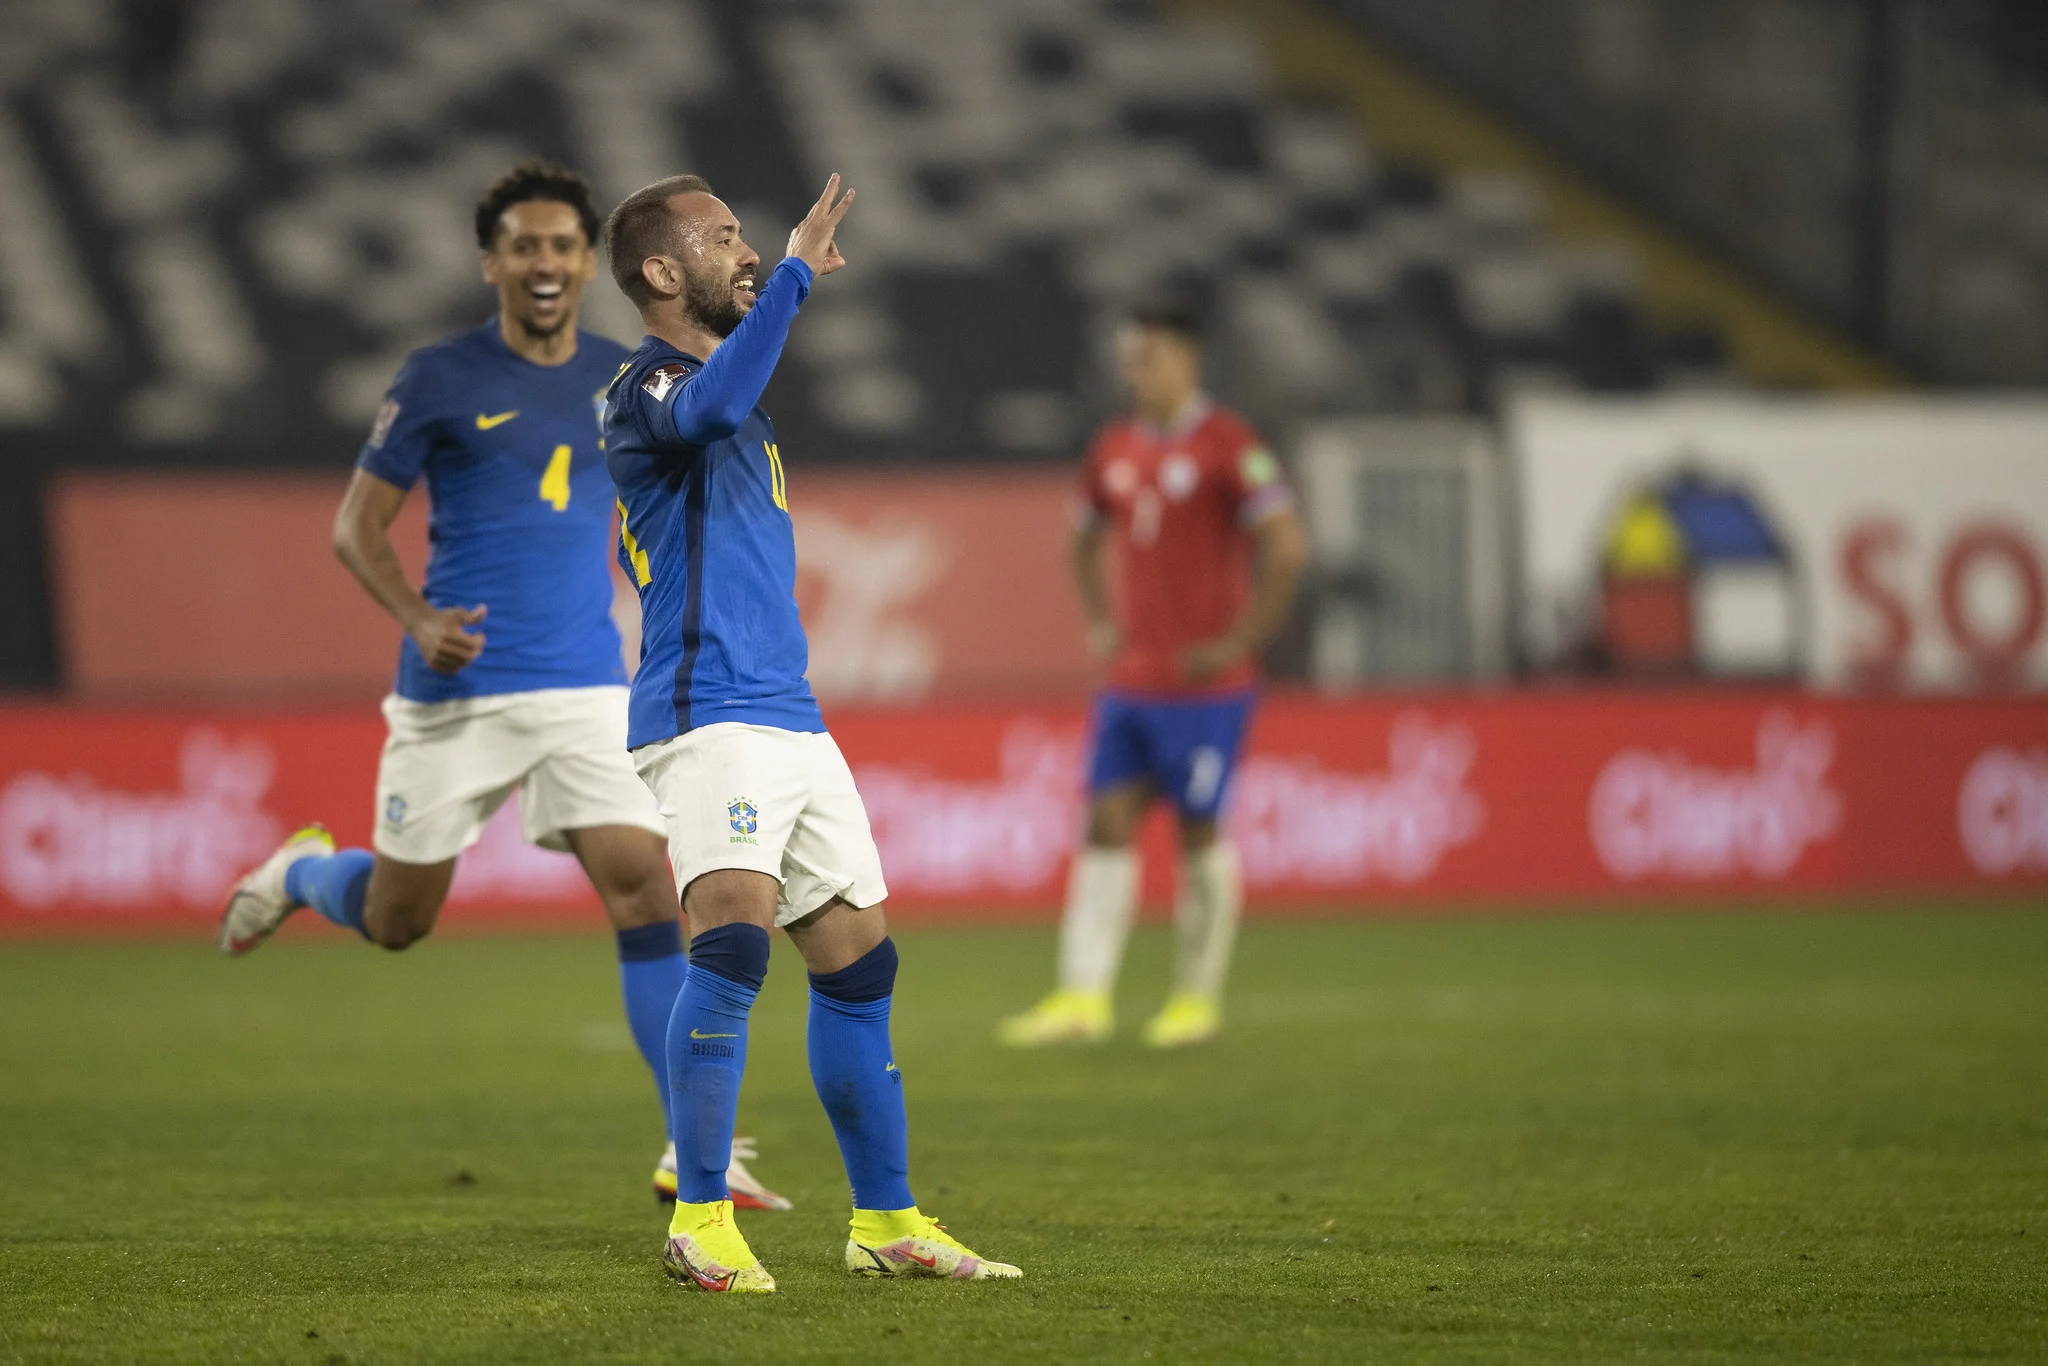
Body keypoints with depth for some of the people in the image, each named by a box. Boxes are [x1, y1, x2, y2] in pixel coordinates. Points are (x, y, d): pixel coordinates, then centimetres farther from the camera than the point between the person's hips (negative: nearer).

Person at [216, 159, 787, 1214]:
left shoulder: (624, 383, 8)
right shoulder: (440, 379, -4)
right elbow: (357, 525, -1)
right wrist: (420, 620, -18)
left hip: (585, 684, 2)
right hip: (455, 688, -2)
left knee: (643, 890, -14)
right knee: (396, 921, 7)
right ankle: (300, 872, 44)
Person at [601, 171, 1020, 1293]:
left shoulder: (730, 385, 22)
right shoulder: (645, 390, -9)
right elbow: (707, 412, -34)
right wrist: (795, 274, -31)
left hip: (789, 715, 10)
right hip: (707, 715, -10)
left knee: (856, 963, 10)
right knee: (733, 940, -25)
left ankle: (887, 1222, 19)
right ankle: (699, 1221, -22)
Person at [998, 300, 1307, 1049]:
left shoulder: (1226, 445, -10)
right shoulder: (1114, 448, 11)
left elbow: (1284, 547, -14)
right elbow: (1084, 538, 28)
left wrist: (1241, 640, -13)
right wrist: (1099, 622, 16)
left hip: (1203, 682, -6)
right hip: (1130, 678, 6)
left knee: (1200, 833, 1)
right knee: (1105, 826, 0)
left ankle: (1197, 999, 11)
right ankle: (1084, 997, -1)